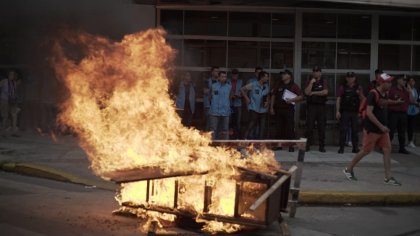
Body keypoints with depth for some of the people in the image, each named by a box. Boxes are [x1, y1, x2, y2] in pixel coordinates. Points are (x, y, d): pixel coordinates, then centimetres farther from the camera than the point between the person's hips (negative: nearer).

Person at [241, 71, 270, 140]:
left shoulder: (266, 87, 9)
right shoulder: (253, 85, -6)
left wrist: (267, 102, 3)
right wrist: (247, 98, -5)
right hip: (254, 109, -6)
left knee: (262, 127, 7)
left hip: (263, 110, 6)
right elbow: (242, 89, -1)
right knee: (251, 126, -7)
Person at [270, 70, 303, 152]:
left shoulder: (294, 86, 2)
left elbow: (301, 97, -3)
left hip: (289, 109, -4)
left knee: (290, 128, -4)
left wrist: (291, 100, -16)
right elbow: (273, 96, 17)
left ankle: (291, 146, 0)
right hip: (278, 109, 4)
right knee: (279, 128, 7)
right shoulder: (279, 86, 14)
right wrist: (271, 107, 10)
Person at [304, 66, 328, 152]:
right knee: (309, 126, -2)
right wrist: (312, 82, -11)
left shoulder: (323, 82, 7)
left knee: (321, 127, 1)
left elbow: (325, 92, -9)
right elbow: (307, 92, -6)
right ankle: (308, 145, 3)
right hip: (311, 106, 0)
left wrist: (313, 93, -6)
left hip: (321, 106, 0)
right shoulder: (309, 81, 9)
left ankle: (322, 146, 7)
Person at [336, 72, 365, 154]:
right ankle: (341, 148, 2)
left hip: (355, 112, 2)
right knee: (343, 130, -3)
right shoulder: (342, 87, 4)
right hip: (345, 112, -2)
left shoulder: (358, 88, 10)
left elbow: (363, 99, 11)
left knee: (355, 131, 5)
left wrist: (360, 94, -10)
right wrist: (337, 111, -9)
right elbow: (338, 100, 0)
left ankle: (355, 148, 12)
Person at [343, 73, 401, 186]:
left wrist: (384, 126, 17)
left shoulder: (384, 94, 9)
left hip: (382, 129, 8)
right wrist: (381, 126, -24)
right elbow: (369, 113, -24)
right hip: (372, 129, -8)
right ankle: (348, 169, 18)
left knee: (387, 150, 0)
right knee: (366, 151, 1)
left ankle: (388, 177, 3)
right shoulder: (373, 94, -17)